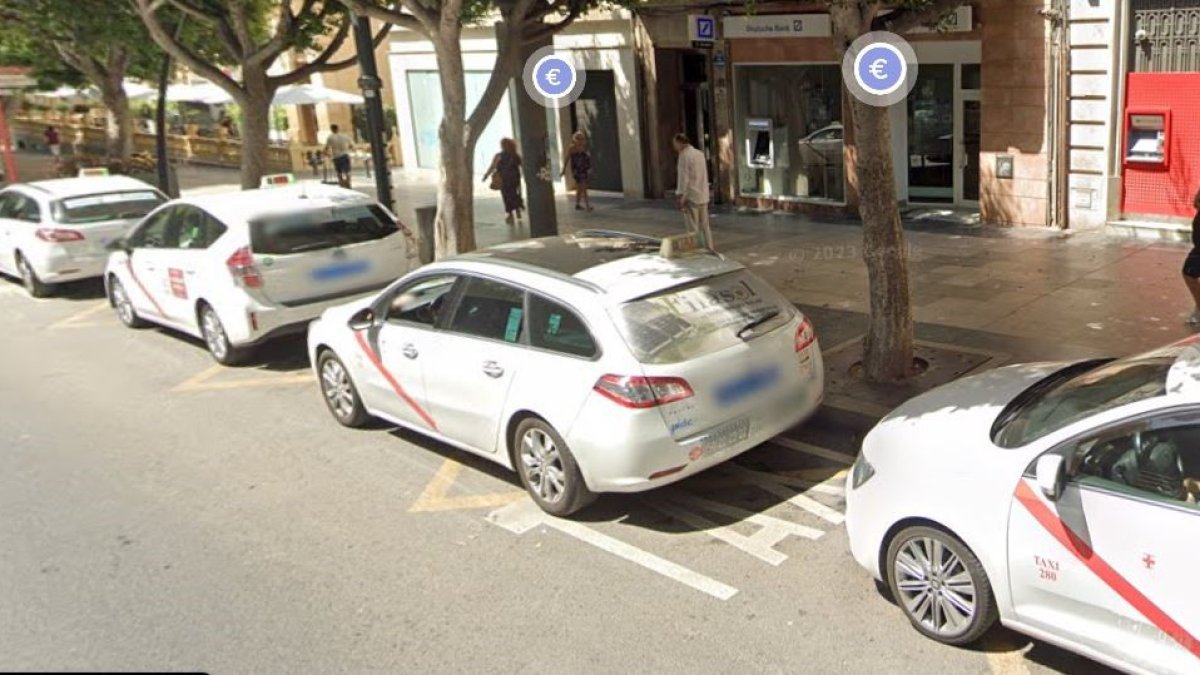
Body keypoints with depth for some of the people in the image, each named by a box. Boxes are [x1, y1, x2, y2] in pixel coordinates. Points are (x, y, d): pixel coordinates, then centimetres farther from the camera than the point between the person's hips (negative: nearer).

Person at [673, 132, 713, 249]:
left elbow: (683, 178, -16)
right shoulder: (700, 154, 12)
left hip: (691, 196, -8)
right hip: (703, 196, 8)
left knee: (692, 229, -4)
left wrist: (680, 197, -13)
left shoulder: (684, 155, -12)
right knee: (705, 226, 12)